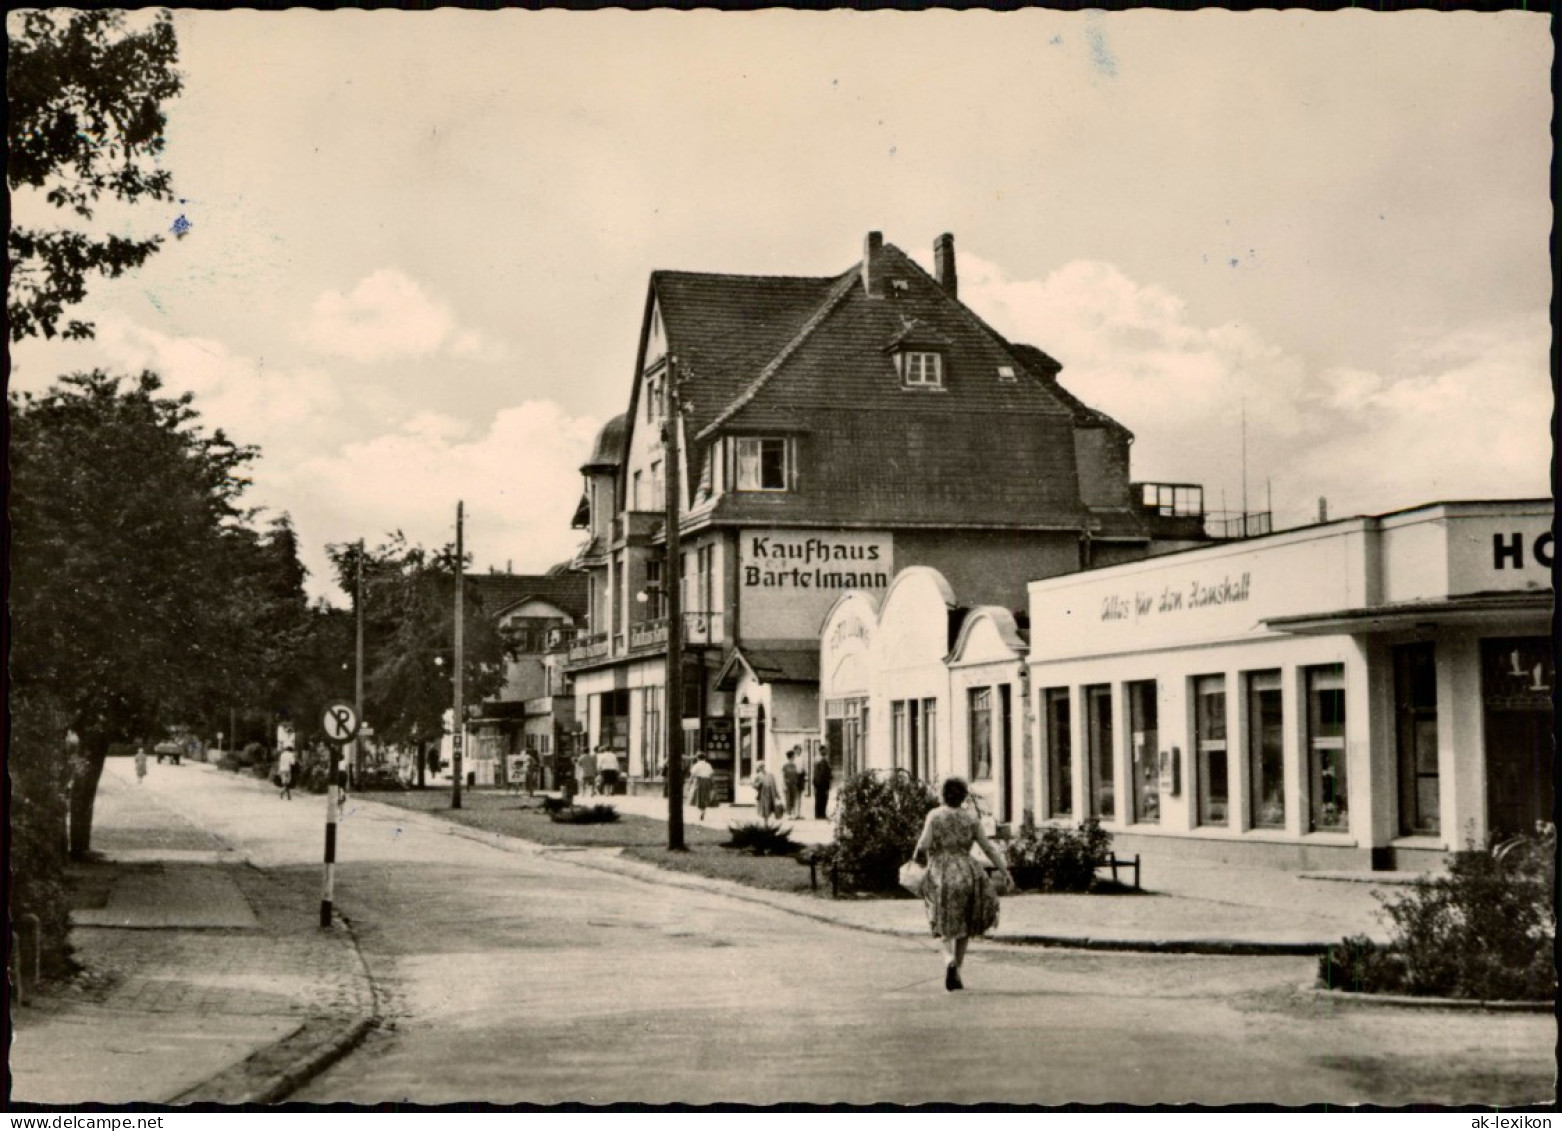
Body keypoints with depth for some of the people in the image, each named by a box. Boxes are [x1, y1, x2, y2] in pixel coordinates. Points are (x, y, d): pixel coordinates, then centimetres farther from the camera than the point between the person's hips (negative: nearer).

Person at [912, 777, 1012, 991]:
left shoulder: (934, 816, 0)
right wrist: (1005, 873, 4)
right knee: (963, 927, 17)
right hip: (967, 872, 2)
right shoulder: (970, 820, 6)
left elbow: (923, 844, -10)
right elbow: (989, 848, 3)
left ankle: (950, 960, -20)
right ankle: (956, 973, 13)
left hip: (941, 874, -1)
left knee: (947, 926, 9)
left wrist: (922, 857, 11)